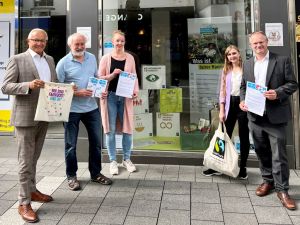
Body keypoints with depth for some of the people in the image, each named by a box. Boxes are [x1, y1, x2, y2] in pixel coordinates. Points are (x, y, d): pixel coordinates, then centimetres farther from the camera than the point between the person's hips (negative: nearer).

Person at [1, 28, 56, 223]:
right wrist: (29, 85, -26)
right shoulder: (17, 59, -4)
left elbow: (55, 83, 16)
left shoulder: (50, 59, 14)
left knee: (34, 158, 19)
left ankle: (31, 190, 34)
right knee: (26, 160, -1)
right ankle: (24, 203, 8)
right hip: (25, 117, -6)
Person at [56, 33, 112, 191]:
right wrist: (77, 93, -18)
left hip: (91, 107, 5)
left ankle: (96, 173, 28)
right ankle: (71, 176, 23)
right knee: (71, 144, 7)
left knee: (96, 141, 12)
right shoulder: (63, 63, -7)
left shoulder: (92, 58, 8)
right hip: (72, 109, -4)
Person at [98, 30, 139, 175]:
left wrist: (136, 90, -5)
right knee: (111, 130, 3)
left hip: (125, 97, 2)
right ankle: (113, 161, 16)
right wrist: (113, 74, -15)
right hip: (110, 96, -2)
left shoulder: (130, 58, 8)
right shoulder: (106, 58, 2)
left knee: (127, 128, 6)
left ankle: (127, 159, 22)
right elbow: (100, 78, 2)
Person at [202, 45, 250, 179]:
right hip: (230, 104, 3)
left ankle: (243, 168, 18)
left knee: (244, 136, 6)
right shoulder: (226, 71, 10)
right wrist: (221, 110, 3)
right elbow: (222, 91, 9)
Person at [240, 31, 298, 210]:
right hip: (255, 115, 4)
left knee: (279, 154, -2)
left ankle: (282, 189, 10)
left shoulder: (282, 60, 0)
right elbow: (243, 86, 16)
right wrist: (243, 101, -3)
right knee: (262, 151, 13)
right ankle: (268, 181, 30)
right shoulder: (247, 64, 12)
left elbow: (293, 83, -2)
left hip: (275, 115, -4)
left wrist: (278, 93, -19)